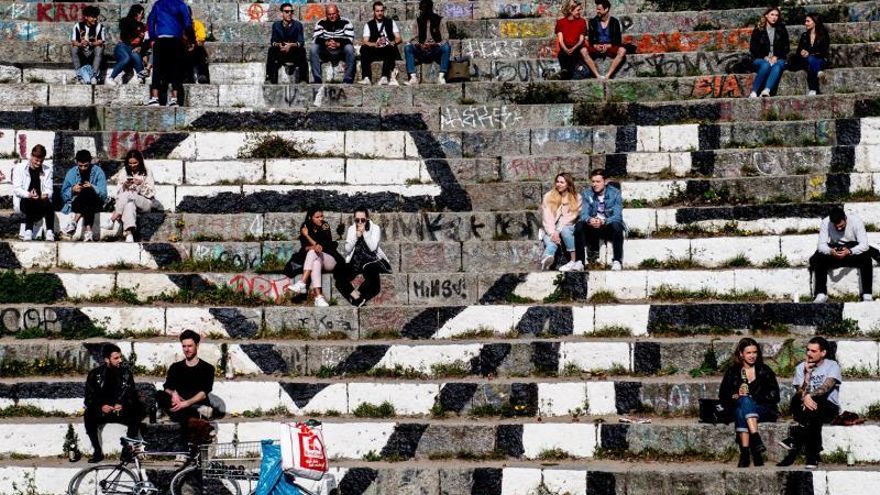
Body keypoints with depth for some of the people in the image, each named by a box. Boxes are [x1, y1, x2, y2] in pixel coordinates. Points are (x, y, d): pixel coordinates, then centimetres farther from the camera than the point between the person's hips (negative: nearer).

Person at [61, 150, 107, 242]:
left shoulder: (97, 172, 1)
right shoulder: (72, 173, 6)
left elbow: (103, 193, -9)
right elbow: (63, 195, 4)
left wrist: (92, 188, -28)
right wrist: (72, 190, -16)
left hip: (95, 203, -1)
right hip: (75, 203, 1)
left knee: (87, 191, -34)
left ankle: (74, 222, -40)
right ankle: (87, 230, -47)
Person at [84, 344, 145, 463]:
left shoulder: (126, 372, 2)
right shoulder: (95, 374, -1)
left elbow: (133, 395, 2)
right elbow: (89, 399, -2)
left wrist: (123, 405, -19)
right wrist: (101, 406, -22)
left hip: (122, 412, 1)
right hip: (102, 412, -1)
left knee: (138, 411, -29)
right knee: (88, 415, -31)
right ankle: (97, 451, -22)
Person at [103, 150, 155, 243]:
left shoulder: (146, 173, 6)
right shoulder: (124, 172, 12)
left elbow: (151, 193, -1)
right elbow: (118, 193, 7)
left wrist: (141, 184, -17)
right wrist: (124, 185, -13)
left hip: (144, 203, -1)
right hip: (128, 200, 1)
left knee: (127, 194, -33)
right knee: (130, 204, -38)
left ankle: (114, 219, -36)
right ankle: (129, 233, -52)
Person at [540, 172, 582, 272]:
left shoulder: (576, 198, 6)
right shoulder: (548, 197, 8)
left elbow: (569, 217, -5)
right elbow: (547, 218, -1)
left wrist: (558, 231, -17)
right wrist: (552, 233, -17)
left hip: (567, 227, 0)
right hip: (551, 230, 0)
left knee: (565, 230, -37)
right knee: (551, 242, -34)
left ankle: (575, 262, -40)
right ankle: (547, 259, -68)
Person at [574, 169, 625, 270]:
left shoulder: (615, 193, -7)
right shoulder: (587, 194, 1)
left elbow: (617, 216, -17)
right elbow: (584, 214, -9)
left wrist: (603, 221, -37)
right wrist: (589, 220, -34)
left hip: (609, 228, -2)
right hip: (592, 229, 2)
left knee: (616, 225, -34)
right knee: (579, 225, -26)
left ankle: (617, 261, -29)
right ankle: (580, 261, -27)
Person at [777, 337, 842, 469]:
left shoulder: (832, 366, 0)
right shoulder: (801, 368, 9)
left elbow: (826, 387, -20)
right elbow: (800, 393, -4)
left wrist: (809, 396, -35)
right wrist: (807, 374, -16)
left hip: (828, 408, -2)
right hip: (805, 409, 2)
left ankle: (794, 440, -39)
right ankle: (812, 458, -40)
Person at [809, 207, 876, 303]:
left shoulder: (856, 221, -19)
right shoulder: (825, 223, -14)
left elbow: (864, 244, -25)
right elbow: (821, 245, -16)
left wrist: (849, 251, -44)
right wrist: (830, 251, -40)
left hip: (854, 251, -2)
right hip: (834, 251, 2)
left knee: (866, 258, -33)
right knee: (818, 260, -27)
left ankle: (867, 295, -34)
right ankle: (821, 295, -28)